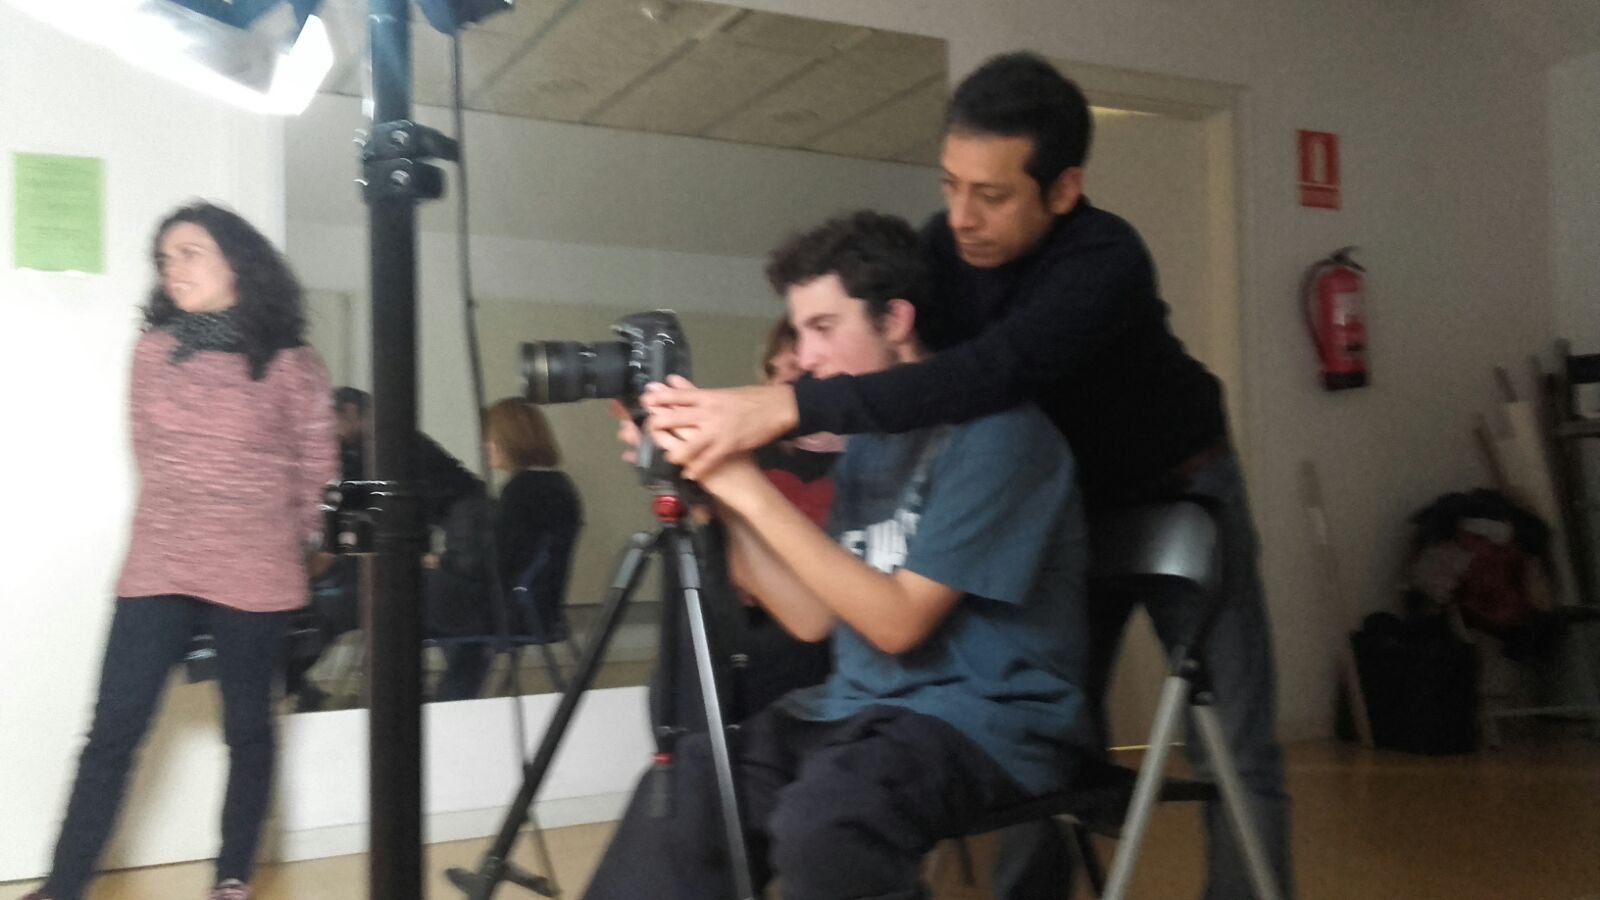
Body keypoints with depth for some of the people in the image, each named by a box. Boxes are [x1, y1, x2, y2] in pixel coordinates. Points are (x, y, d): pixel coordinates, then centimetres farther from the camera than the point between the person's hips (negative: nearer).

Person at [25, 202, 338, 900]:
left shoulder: (291, 365, -5)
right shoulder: (152, 352, 4)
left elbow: (316, 471, 4)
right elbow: (148, 456, 15)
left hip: (254, 576, -2)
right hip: (158, 569, 2)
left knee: (247, 728, 10)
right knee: (111, 734, -1)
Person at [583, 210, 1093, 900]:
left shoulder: (994, 431, -12)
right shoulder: (867, 443, 13)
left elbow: (898, 622, -17)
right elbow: (813, 619, 9)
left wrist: (750, 487, -19)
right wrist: (715, 498, -2)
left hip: (986, 718, -7)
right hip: (858, 708, 7)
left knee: (821, 821, -34)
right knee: (680, 796, -13)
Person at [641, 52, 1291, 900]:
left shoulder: (1105, 259, -32)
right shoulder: (943, 247, -13)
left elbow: (992, 373, -49)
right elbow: (893, 371, -9)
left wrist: (787, 407, -56)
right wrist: (735, 415, -27)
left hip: (1177, 490, -4)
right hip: (1063, 503, 4)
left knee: (1234, 750, -2)